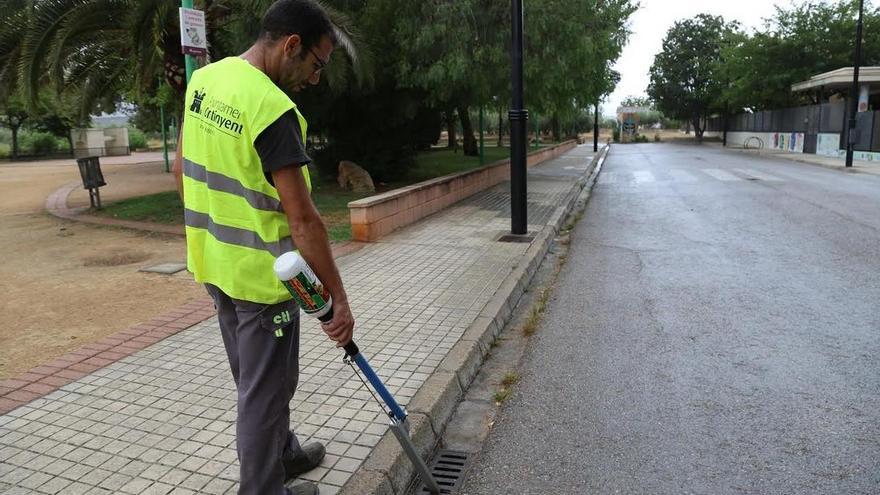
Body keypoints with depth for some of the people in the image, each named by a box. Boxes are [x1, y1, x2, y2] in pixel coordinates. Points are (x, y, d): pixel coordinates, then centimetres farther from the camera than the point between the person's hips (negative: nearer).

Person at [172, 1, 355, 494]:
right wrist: (338, 298, -19)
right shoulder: (273, 108, -25)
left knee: (254, 378, 23)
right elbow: (302, 220, -25)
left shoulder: (204, 79, 2)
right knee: (267, 388, 9)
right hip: (261, 274, -9)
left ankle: (283, 454, 45)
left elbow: (182, 168, 11)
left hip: (215, 263, 9)